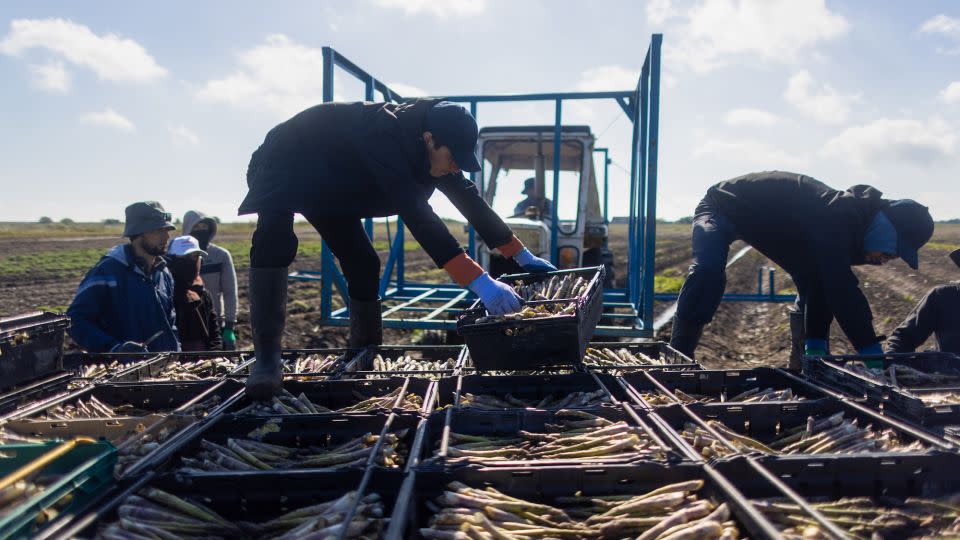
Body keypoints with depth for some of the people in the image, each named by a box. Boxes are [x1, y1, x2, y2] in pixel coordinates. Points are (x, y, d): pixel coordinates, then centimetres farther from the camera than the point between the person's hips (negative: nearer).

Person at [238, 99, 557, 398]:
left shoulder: (426, 147, -15)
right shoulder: (383, 135, -40)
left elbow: (470, 201, -5)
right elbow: (418, 216, -49)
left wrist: (522, 256, -4)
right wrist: (480, 282, -54)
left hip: (328, 185, 7)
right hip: (283, 167, -7)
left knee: (363, 263, 1)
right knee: (274, 239, -35)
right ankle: (266, 356, -30)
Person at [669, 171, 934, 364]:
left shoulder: (849, 219, -8)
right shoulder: (835, 218, -37)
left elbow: (828, 285, -4)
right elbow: (842, 289, -44)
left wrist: (816, 343, -9)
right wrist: (871, 349, -42)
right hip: (722, 206, -9)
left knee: (812, 278, 6)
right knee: (708, 269, -36)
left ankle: (803, 366, 12)